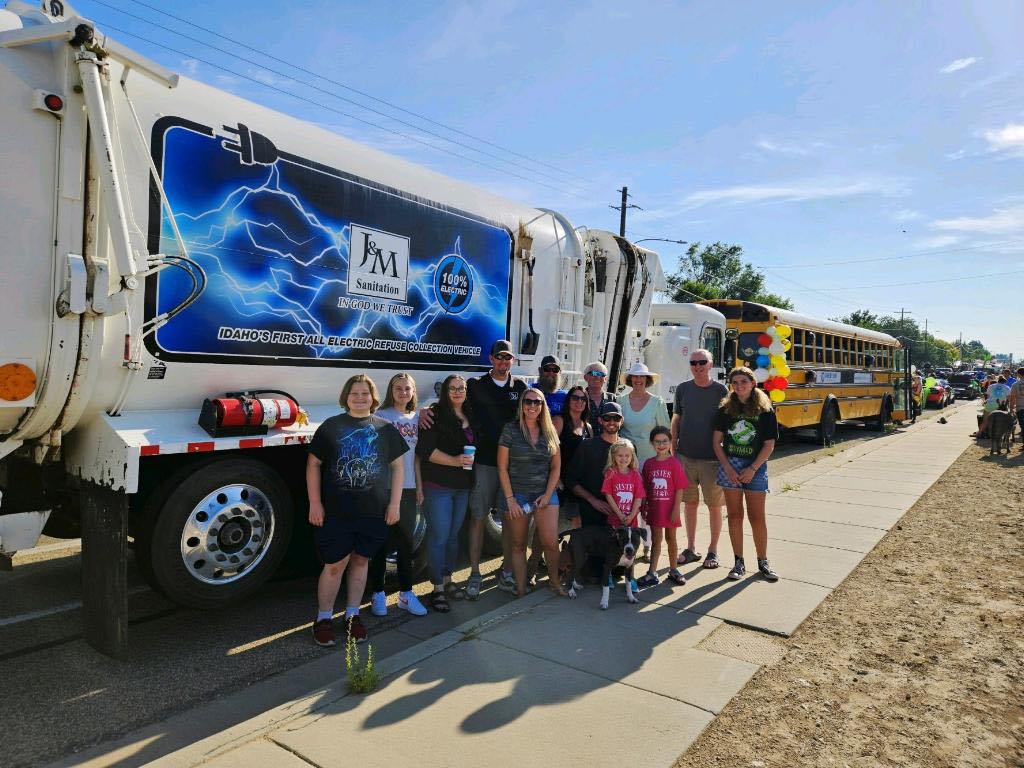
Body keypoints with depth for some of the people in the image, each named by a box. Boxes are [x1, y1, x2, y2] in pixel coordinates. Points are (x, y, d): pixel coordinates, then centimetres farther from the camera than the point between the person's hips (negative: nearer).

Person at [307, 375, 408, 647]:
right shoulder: (331, 426, 1)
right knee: (335, 565, 2)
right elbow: (313, 464, 2)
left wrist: (395, 503, 2)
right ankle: (323, 618, 21)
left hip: (374, 512, 2)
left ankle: (352, 615, 29)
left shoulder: (385, 429, 7)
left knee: (361, 561, 13)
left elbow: (397, 466, 9)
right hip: (335, 512, -2)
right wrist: (315, 503, -4)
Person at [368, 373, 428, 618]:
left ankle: (406, 593, 22)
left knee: (405, 542, 12)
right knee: (382, 542, 4)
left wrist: (419, 486, 12)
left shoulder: (415, 417, 11)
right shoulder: (381, 416, -4)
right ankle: (378, 594, 17)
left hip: (408, 488, 5)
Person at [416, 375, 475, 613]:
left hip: (462, 486, 7)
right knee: (439, 536, -3)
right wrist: (455, 461, -22)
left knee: (453, 534, 15)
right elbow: (425, 450, -17)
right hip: (438, 486, -7)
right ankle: (438, 590, 7)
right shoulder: (436, 415, -10)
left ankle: (447, 581, 29)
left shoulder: (470, 416, 11)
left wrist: (470, 461, 10)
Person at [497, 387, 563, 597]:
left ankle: (554, 581, 20)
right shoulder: (510, 430, -4)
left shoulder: (549, 431, 5)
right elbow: (502, 467, -5)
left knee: (551, 542, -5)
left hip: (545, 493, 2)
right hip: (517, 494, -2)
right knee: (518, 546, 5)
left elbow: (556, 467, 8)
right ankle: (521, 592, 17)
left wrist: (548, 494, -2)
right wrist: (510, 499, -9)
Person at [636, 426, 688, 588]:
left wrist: (676, 509, -13)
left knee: (671, 538, 13)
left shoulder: (675, 463, -10)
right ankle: (652, 573, 10)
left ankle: (673, 570, 29)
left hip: (670, 508, -2)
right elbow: (645, 488, 6)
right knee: (656, 539, 8)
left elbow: (680, 488, -10)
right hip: (654, 508, 2)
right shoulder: (649, 464, 1)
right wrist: (644, 506, 3)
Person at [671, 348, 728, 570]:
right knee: (689, 503, 11)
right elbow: (676, 421, 9)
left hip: (712, 458, -2)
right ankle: (691, 549, 24)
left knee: (714, 505, 7)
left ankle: (713, 551, 22)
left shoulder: (720, 390, -3)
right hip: (685, 457, 2)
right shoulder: (682, 389, 4)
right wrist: (672, 451, 4)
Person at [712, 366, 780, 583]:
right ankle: (739, 562, 16)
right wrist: (727, 467, -8)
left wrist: (752, 469, -11)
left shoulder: (765, 410, -2)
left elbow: (769, 444, -4)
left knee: (757, 517, 4)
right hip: (729, 466, 2)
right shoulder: (725, 409, 3)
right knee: (735, 515, 7)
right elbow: (716, 441, 2)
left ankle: (763, 562, 20)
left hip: (755, 467, -1)